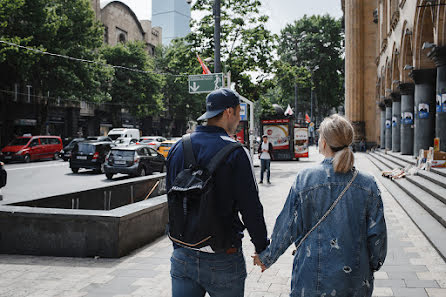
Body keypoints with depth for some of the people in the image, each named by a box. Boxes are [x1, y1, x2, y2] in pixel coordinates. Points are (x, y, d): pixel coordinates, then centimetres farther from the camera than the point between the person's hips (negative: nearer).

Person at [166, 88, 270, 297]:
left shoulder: (178, 148, 4)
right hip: (222, 259, -4)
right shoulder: (235, 153, -14)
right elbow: (251, 207, -13)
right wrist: (262, 248, 1)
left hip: (182, 256, 5)